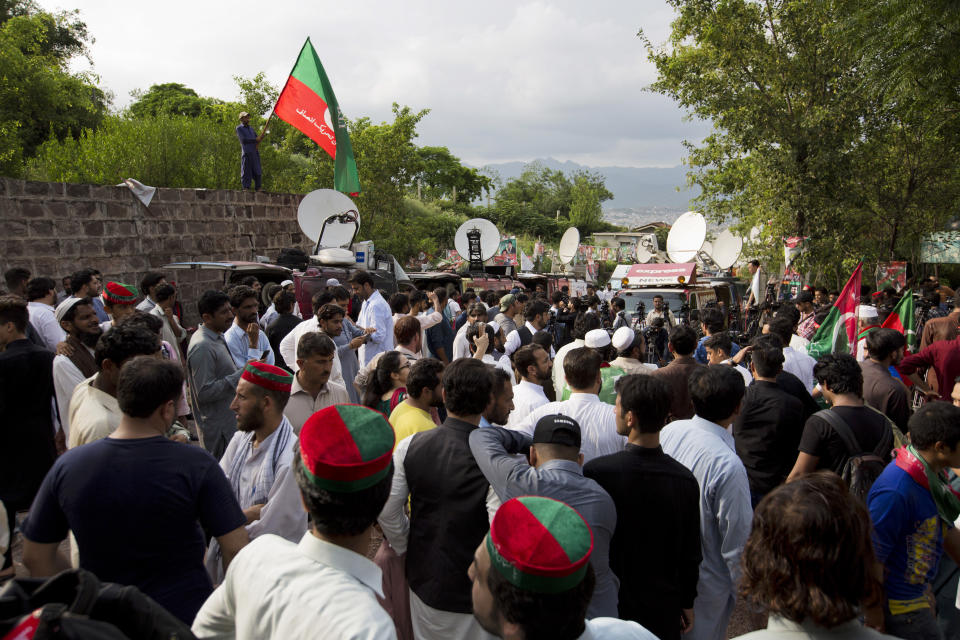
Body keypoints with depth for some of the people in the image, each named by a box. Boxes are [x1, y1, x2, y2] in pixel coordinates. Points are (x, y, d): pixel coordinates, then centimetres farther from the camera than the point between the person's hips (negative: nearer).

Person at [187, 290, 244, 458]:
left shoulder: (217, 337, 11)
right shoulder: (202, 346, -21)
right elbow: (204, 393, -26)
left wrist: (245, 369, 6)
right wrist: (242, 373, -26)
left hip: (229, 421, 9)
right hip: (218, 429, -9)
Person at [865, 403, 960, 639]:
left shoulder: (934, 475, -1)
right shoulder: (895, 491, -32)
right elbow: (871, 557, -27)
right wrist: (873, 611, -20)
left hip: (919, 591, 9)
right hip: (899, 604, -9)